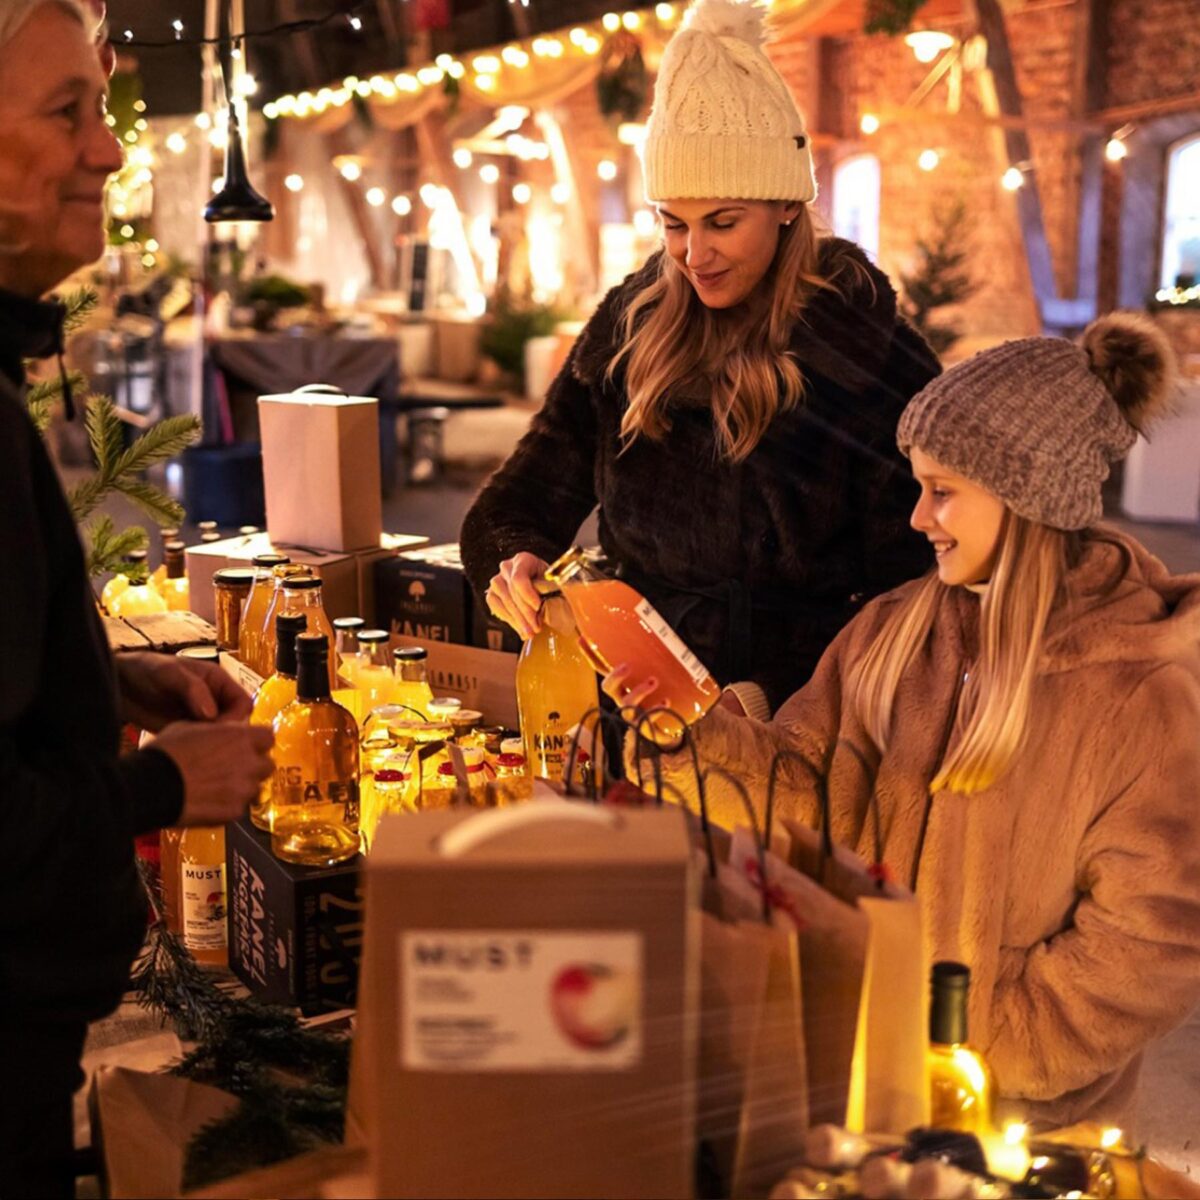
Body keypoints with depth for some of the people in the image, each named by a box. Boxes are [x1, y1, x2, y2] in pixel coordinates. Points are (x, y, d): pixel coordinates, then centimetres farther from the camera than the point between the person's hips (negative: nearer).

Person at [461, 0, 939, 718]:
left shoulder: (875, 356, -4)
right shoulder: (629, 328, 8)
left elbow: (911, 592, -7)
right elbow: (511, 510, 10)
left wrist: (774, 698, -19)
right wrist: (517, 565, -12)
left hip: (799, 726, -3)